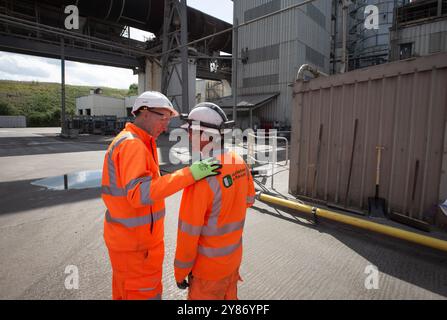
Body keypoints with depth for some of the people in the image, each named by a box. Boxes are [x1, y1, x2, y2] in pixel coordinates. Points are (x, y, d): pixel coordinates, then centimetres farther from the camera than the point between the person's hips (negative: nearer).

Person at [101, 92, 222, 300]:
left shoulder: (129, 142, 10)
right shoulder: (132, 144, -22)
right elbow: (139, 194, -36)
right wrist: (189, 174, -39)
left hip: (125, 237, 10)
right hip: (135, 245, -10)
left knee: (125, 292, 25)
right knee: (143, 293, 7)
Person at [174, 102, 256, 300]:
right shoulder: (239, 162, -6)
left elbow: (189, 230, -23)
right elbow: (248, 200, 11)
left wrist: (180, 271, -9)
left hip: (209, 265, -7)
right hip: (232, 255, 7)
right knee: (227, 297, 25)